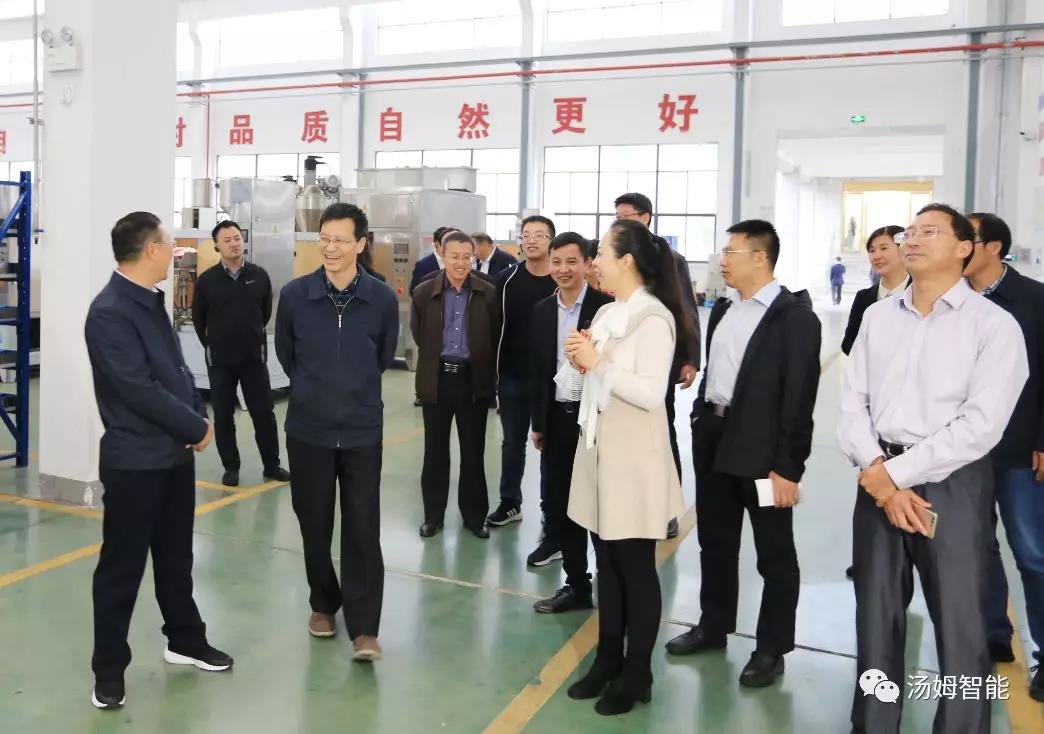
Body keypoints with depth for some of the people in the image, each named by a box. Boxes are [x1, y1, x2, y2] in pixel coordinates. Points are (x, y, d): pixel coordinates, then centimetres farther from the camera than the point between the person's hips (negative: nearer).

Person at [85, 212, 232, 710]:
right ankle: (109, 669, 20)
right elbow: (141, 391, -22)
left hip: (175, 453, 8)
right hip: (135, 460, -8)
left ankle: (185, 641, 35)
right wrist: (198, 427, -13)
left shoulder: (152, 301, 10)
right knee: (122, 566, 5)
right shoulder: (109, 312, -19)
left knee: (176, 556, 19)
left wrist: (198, 417, -1)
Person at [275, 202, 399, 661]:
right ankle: (323, 604, 32)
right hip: (308, 429, 1)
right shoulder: (294, 294, -6)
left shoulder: (382, 299, -6)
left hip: (362, 431, -1)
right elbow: (285, 353, 10)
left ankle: (364, 628, 7)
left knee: (362, 529, -1)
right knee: (315, 525, 11)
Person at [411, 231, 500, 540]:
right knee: (435, 452, 9)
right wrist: (436, 359, 11)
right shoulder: (424, 292, -1)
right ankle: (433, 514, 21)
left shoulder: (488, 294, -3)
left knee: (473, 452, 8)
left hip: (474, 380, 0)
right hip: (437, 379, 0)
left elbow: (494, 337, 3)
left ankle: (474, 514, 21)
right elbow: (419, 336, 8)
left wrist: (487, 374, 5)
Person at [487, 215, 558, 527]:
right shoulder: (507, 279, 1)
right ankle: (509, 503, 26)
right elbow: (495, 324, 2)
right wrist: (494, 368, -2)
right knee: (513, 441, 13)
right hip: (512, 376, 2)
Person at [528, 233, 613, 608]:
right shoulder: (542, 310, 9)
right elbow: (540, 369, 12)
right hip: (557, 417, 5)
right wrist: (538, 422, 13)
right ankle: (577, 583, 23)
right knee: (562, 503, 10)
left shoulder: (606, 306, -9)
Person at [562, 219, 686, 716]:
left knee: (636, 569, 5)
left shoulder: (654, 318, -14)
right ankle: (607, 661, 29)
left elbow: (651, 394, -22)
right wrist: (584, 363, -1)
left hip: (634, 456, -8)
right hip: (598, 446, 8)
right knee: (607, 565, 15)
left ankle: (637, 675, 19)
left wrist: (597, 362, -18)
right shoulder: (606, 314, 10)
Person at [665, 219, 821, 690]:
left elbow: (799, 397, -14)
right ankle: (713, 626, 35)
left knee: (774, 553, 8)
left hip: (762, 447, -7)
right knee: (714, 543, 18)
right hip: (714, 441, 7)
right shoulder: (723, 310, 10)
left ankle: (771, 648, 23)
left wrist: (788, 466, -17)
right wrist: (700, 423, 10)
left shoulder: (794, 316, -12)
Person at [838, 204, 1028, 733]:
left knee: (960, 627, 4)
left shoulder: (994, 325, -5)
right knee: (875, 619, 14)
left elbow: (980, 425, -14)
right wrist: (877, 474, -10)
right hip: (878, 481, 4)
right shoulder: (877, 316, 9)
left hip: (952, 485, -4)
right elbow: (853, 402, 5)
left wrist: (895, 474, -15)